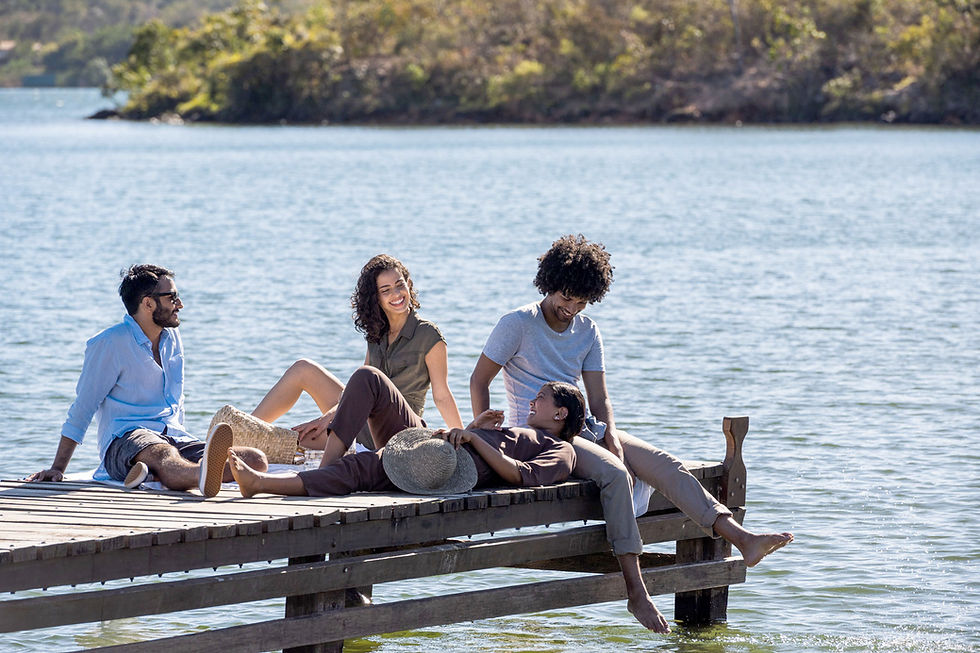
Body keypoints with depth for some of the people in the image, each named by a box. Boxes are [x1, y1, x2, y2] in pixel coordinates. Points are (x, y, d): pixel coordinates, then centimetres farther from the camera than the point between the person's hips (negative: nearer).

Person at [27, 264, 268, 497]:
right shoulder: (110, 343, -1)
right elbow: (83, 408, 0)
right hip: (124, 441, -6)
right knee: (163, 455, -42)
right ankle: (205, 474, -80)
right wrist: (57, 469, -3)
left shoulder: (172, 339, 20)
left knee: (256, 460, -21)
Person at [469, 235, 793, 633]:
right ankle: (636, 592, -36)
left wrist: (611, 435, -10)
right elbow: (479, 380, -2)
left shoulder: (587, 332, 13)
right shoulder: (518, 324, -4)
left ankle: (741, 539, -28)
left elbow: (599, 399, 9)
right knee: (614, 473, -33)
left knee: (664, 465, -16)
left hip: (583, 428, 6)